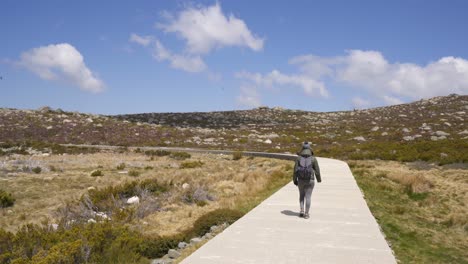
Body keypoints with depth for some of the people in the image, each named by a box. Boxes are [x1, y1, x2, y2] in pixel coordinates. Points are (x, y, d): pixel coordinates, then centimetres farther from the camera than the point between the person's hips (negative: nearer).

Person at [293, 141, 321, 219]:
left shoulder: (299, 158, -4)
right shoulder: (313, 159, -7)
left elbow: (295, 170, -6)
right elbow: (317, 170, -2)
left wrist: (294, 180, 5)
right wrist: (319, 179, 16)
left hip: (301, 180, 1)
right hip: (310, 180, -1)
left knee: (301, 195, 20)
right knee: (308, 197, 6)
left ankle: (302, 211, 11)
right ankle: (306, 214, 7)